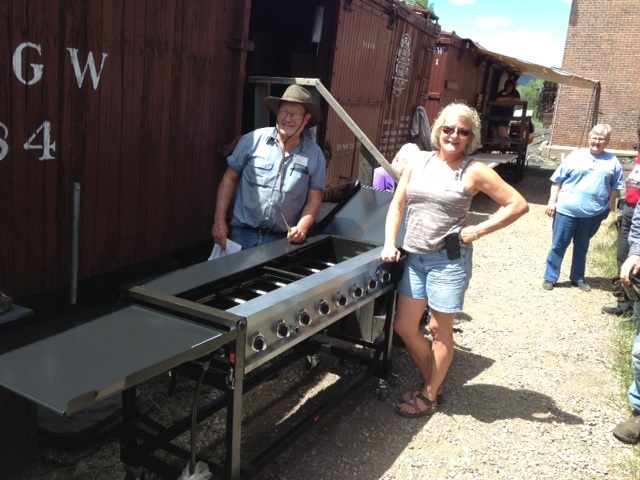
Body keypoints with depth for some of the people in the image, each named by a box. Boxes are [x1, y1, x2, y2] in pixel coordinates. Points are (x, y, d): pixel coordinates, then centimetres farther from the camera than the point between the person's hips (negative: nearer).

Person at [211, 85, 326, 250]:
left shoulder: (315, 155, 0)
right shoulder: (253, 140, -3)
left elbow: (314, 199, 4)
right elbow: (229, 179, 3)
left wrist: (302, 228, -14)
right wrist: (219, 220, -1)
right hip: (243, 235, 0)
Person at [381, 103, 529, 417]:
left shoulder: (474, 171, -6)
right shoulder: (418, 162, 6)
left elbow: (518, 205, -7)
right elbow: (398, 205, 10)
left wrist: (478, 231, -10)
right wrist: (390, 243, 1)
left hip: (449, 259, -5)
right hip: (414, 257, 5)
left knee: (440, 330, 6)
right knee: (404, 327, 8)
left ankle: (429, 396, 23)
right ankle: (431, 383, 30)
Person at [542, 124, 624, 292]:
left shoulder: (612, 162, 5)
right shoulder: (575, 156, -1)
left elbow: (615, 187, 12)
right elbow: (557, 180, 0)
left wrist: (610, 206, 7)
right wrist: (552, 201, -4)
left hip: (593, 214, 2)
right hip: (566, 210, -2)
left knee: (582, 247, 15)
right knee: (558, 245, 4)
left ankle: (578, 278, 29)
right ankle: (550, 278, 14)